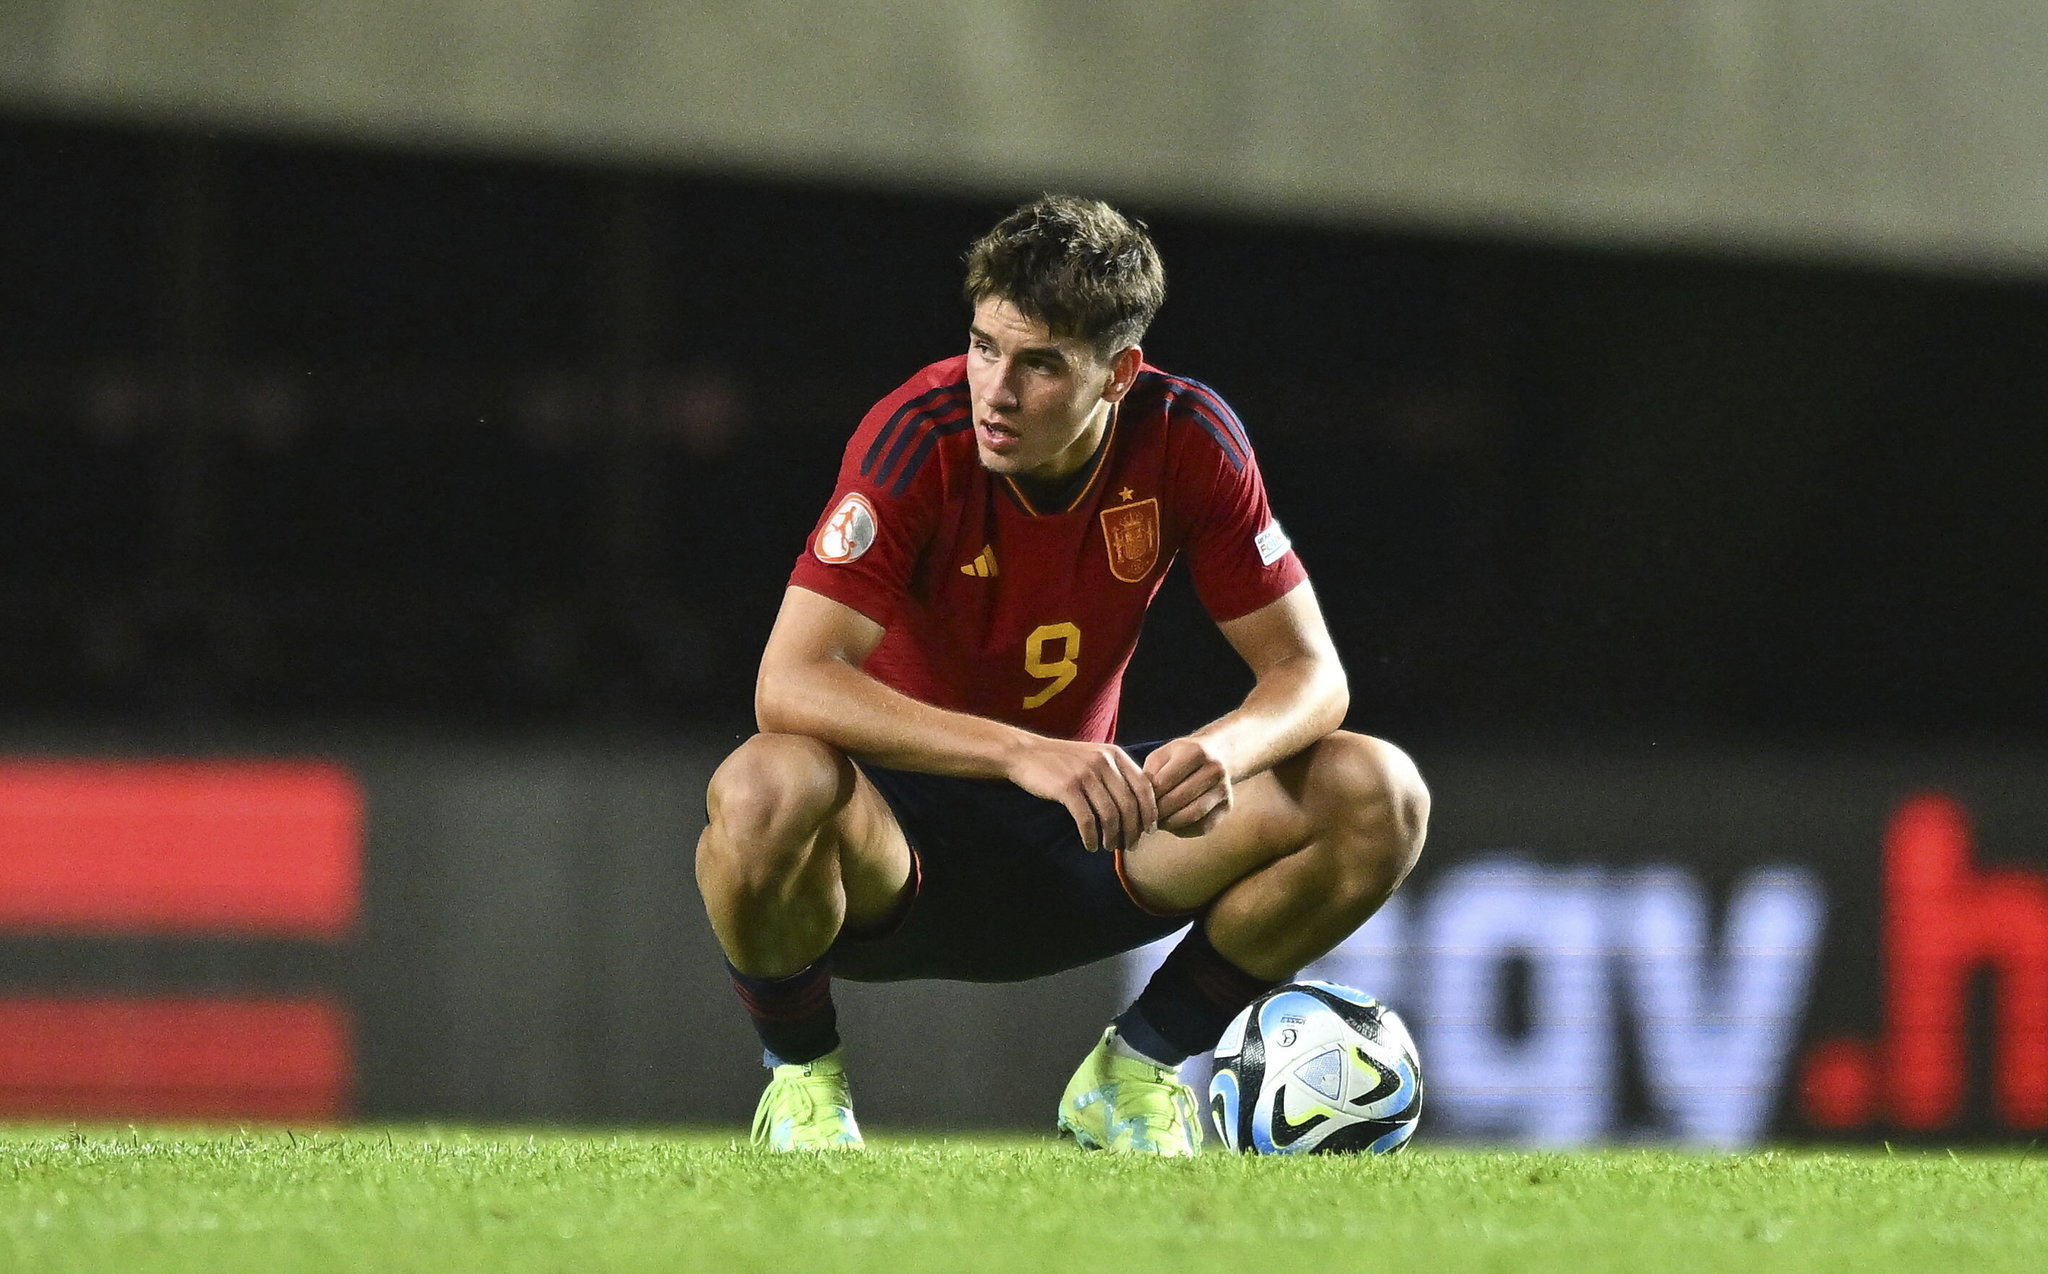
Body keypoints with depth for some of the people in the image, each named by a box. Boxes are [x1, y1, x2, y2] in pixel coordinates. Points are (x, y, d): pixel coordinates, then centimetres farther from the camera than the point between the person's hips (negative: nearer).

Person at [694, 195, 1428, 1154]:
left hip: (1080, 838, 4)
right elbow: (790, 685, -32)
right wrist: (1020, 752, -43)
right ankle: (799, 1072, -7)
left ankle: (1138, 1067, 5)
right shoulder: (921, 436, -22)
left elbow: (1308, 672, -7)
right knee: (767, 790, -39)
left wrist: (1223, 751, -31)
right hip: (891, 853, -4)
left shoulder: (1186, 438, -11)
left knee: (1375, 796, -16)